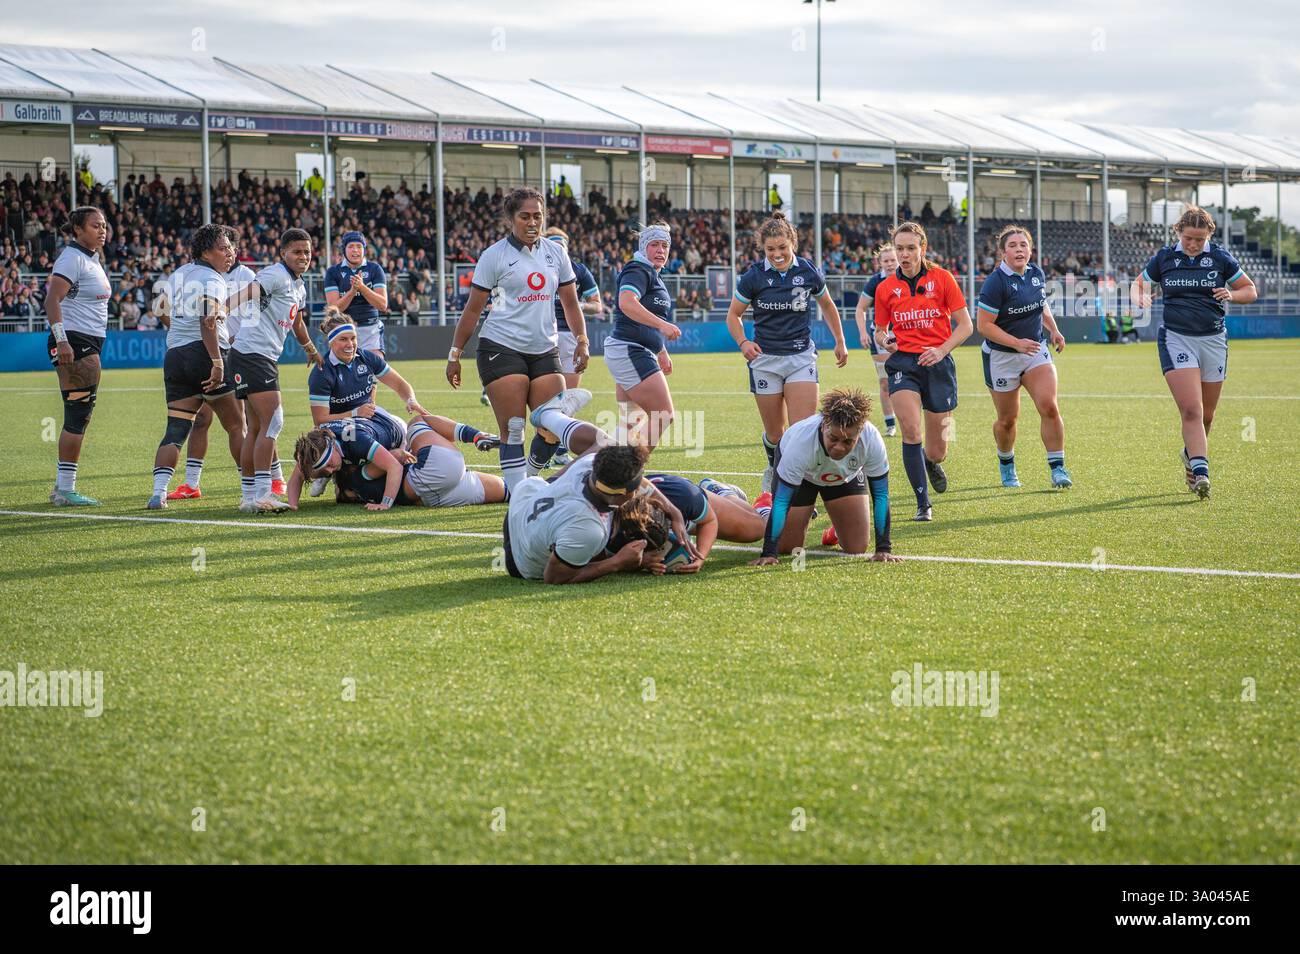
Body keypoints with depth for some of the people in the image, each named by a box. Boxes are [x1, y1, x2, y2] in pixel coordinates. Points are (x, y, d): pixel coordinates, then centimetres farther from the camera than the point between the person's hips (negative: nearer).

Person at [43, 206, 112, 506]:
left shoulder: (91, 258, 18)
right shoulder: (72, 258, -11)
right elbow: (52, 300, -21)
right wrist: (61, 340, -28)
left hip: (90, 344, 10)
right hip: (74, 344, -10)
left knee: (79, 417, 11)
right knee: (77, 416, -9)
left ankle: (62, 486, 17)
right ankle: (65, 489, -7)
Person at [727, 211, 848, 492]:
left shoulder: (809, 272, -2)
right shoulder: (754, 276, -6)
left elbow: (827, 305, 17)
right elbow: (733, 314, 6)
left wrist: (840, 342, 20)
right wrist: (743, 342, -11)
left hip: (801, 357, 0)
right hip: (765, 359, 0)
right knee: (774, 433, 8)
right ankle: (774, 469, 39)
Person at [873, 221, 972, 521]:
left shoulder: (941, 278, -2)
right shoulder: (885, 288, 5)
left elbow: (965, 325, 0)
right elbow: (879, 330, 16)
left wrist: (941, 350, -15)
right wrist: (884, 342, -8)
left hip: (938, 364, -1)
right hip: (903, 363, 1)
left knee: (937, 450, 4)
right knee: (911, 431, -23)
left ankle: (932, 462, 44)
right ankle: (923, 504, -13)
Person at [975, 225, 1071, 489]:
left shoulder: (1037, 274, 2)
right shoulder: (995, 283, -19)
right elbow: (984, 325, -20)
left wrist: (1054, 329, 9)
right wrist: (1017, 343, -26)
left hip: (1036, 351, 4)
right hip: (1001, 357, -4)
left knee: (1049, 406, -15)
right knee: (1007, 419, 7)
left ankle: (1057, 468, -10)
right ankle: (1006, 465, 35)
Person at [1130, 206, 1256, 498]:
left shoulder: (1221, 258, 1)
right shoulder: (1164, 258, 1)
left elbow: (1250, 290, 9)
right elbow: (1138, 283, 17)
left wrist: (1231, 295, -13)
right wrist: (1141, 297, -6)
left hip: (1213, 340, 2)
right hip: (1175, 339, -2)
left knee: (1206, 415, 10)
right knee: (1191, 410, -17)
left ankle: (1191, 454, 38)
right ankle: (1200, 473, -22)